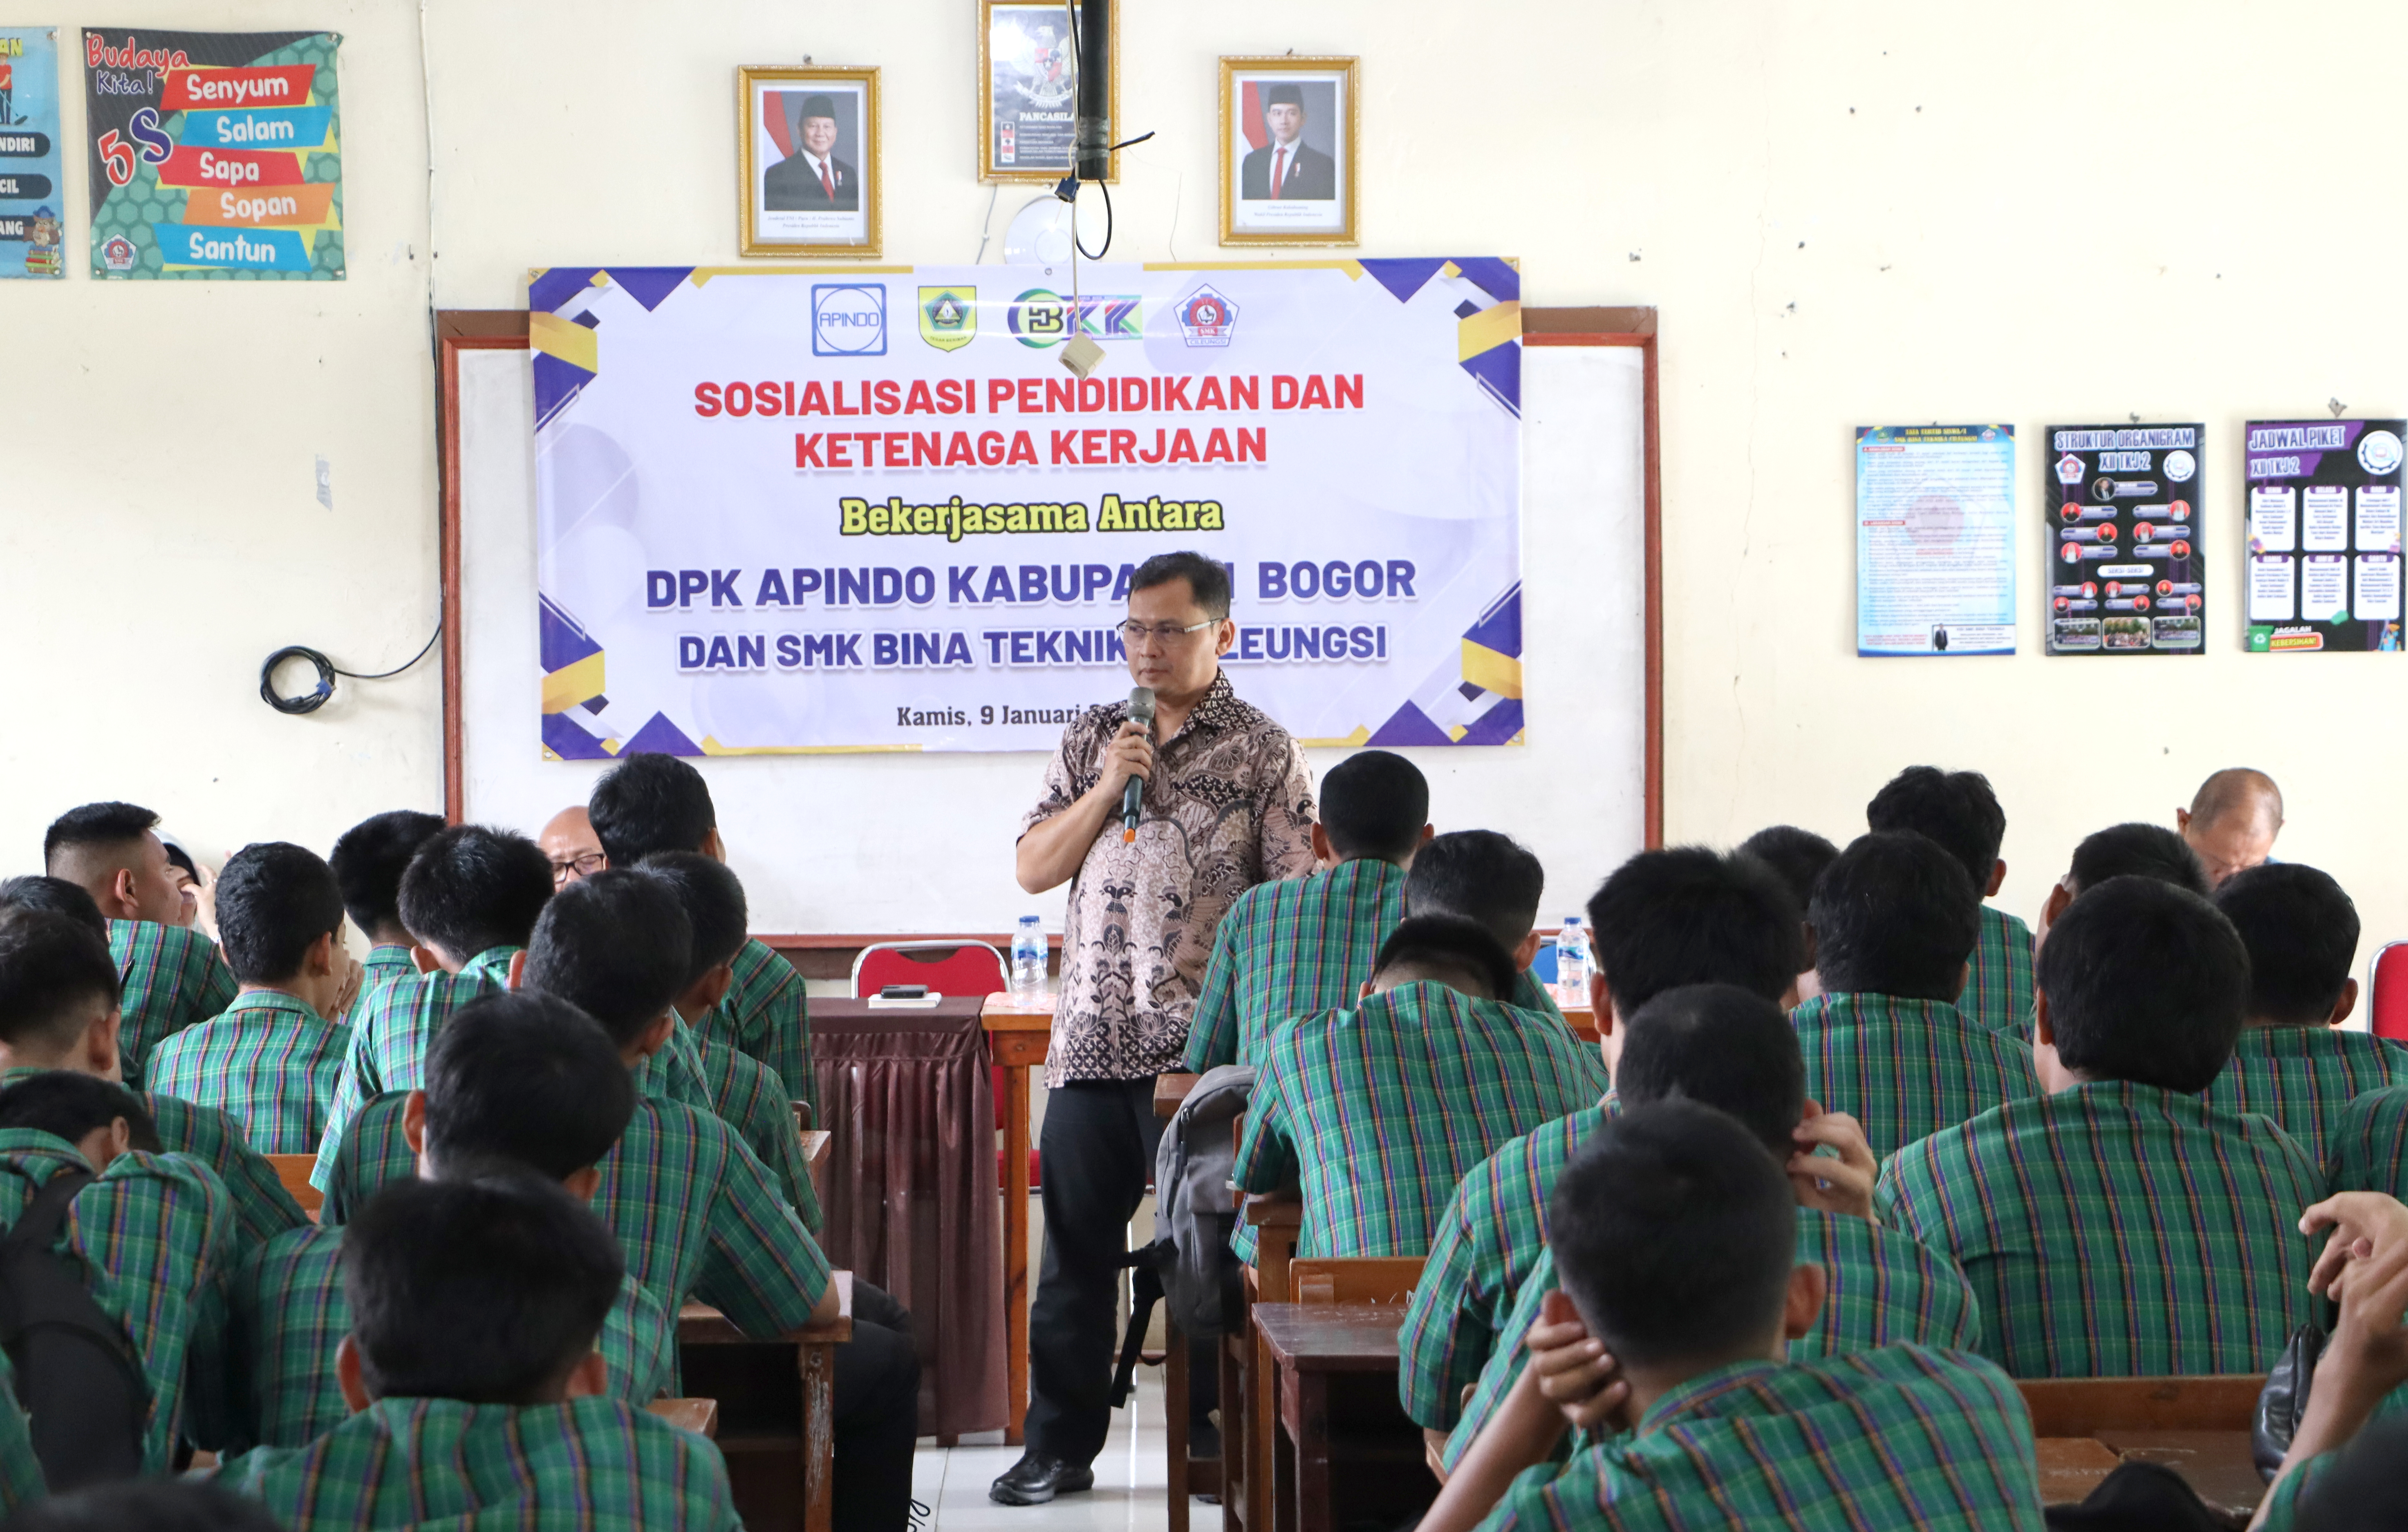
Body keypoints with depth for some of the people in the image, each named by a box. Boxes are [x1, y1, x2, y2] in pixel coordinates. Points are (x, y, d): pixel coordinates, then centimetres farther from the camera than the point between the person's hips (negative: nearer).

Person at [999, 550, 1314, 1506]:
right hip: (1090, 1041, 4)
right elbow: (1034, 870, 9)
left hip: (1205, 1046, -4)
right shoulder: (1091, 739, 13)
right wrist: (1106, 790, -5)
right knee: (1074, 1253, 7)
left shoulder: (1263, 754, 0)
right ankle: (1060, 1447, 15)